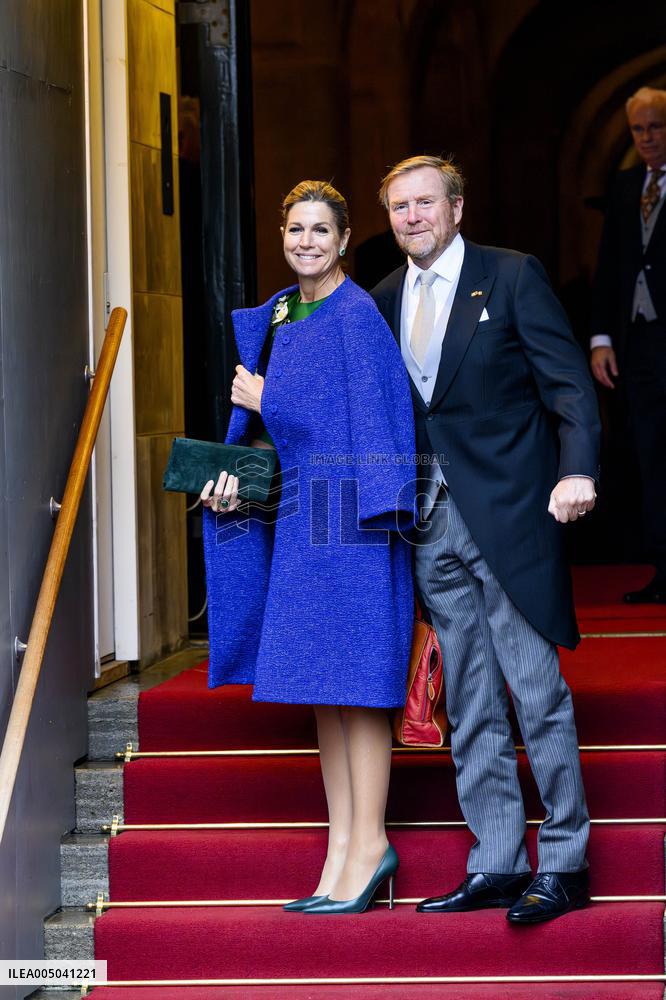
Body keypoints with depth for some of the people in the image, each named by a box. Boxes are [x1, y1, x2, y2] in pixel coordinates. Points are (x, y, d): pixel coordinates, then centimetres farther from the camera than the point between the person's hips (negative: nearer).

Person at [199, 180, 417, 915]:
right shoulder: (279, 314, 14)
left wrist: (265, 399, -9)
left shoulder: (355, 316, -11)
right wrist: (239, 475, 1)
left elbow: (360, 415, -16)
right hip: (302, 517, 9)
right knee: (324, 684, 9)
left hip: (349, 518, -9)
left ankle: (368, 843, 0)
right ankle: (344, 846, 14)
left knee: (352, 680, -6)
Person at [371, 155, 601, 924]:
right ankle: (496, 866, 16)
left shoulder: (512, 277, -3)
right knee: (469, 708, 9)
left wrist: (577, 469, -22)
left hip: (506, 513, -5)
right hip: (431, 522, 6)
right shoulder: (383, 301, 13)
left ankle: (565, 864, 5)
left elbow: (569, 383, -8)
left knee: (537, 693, -4)